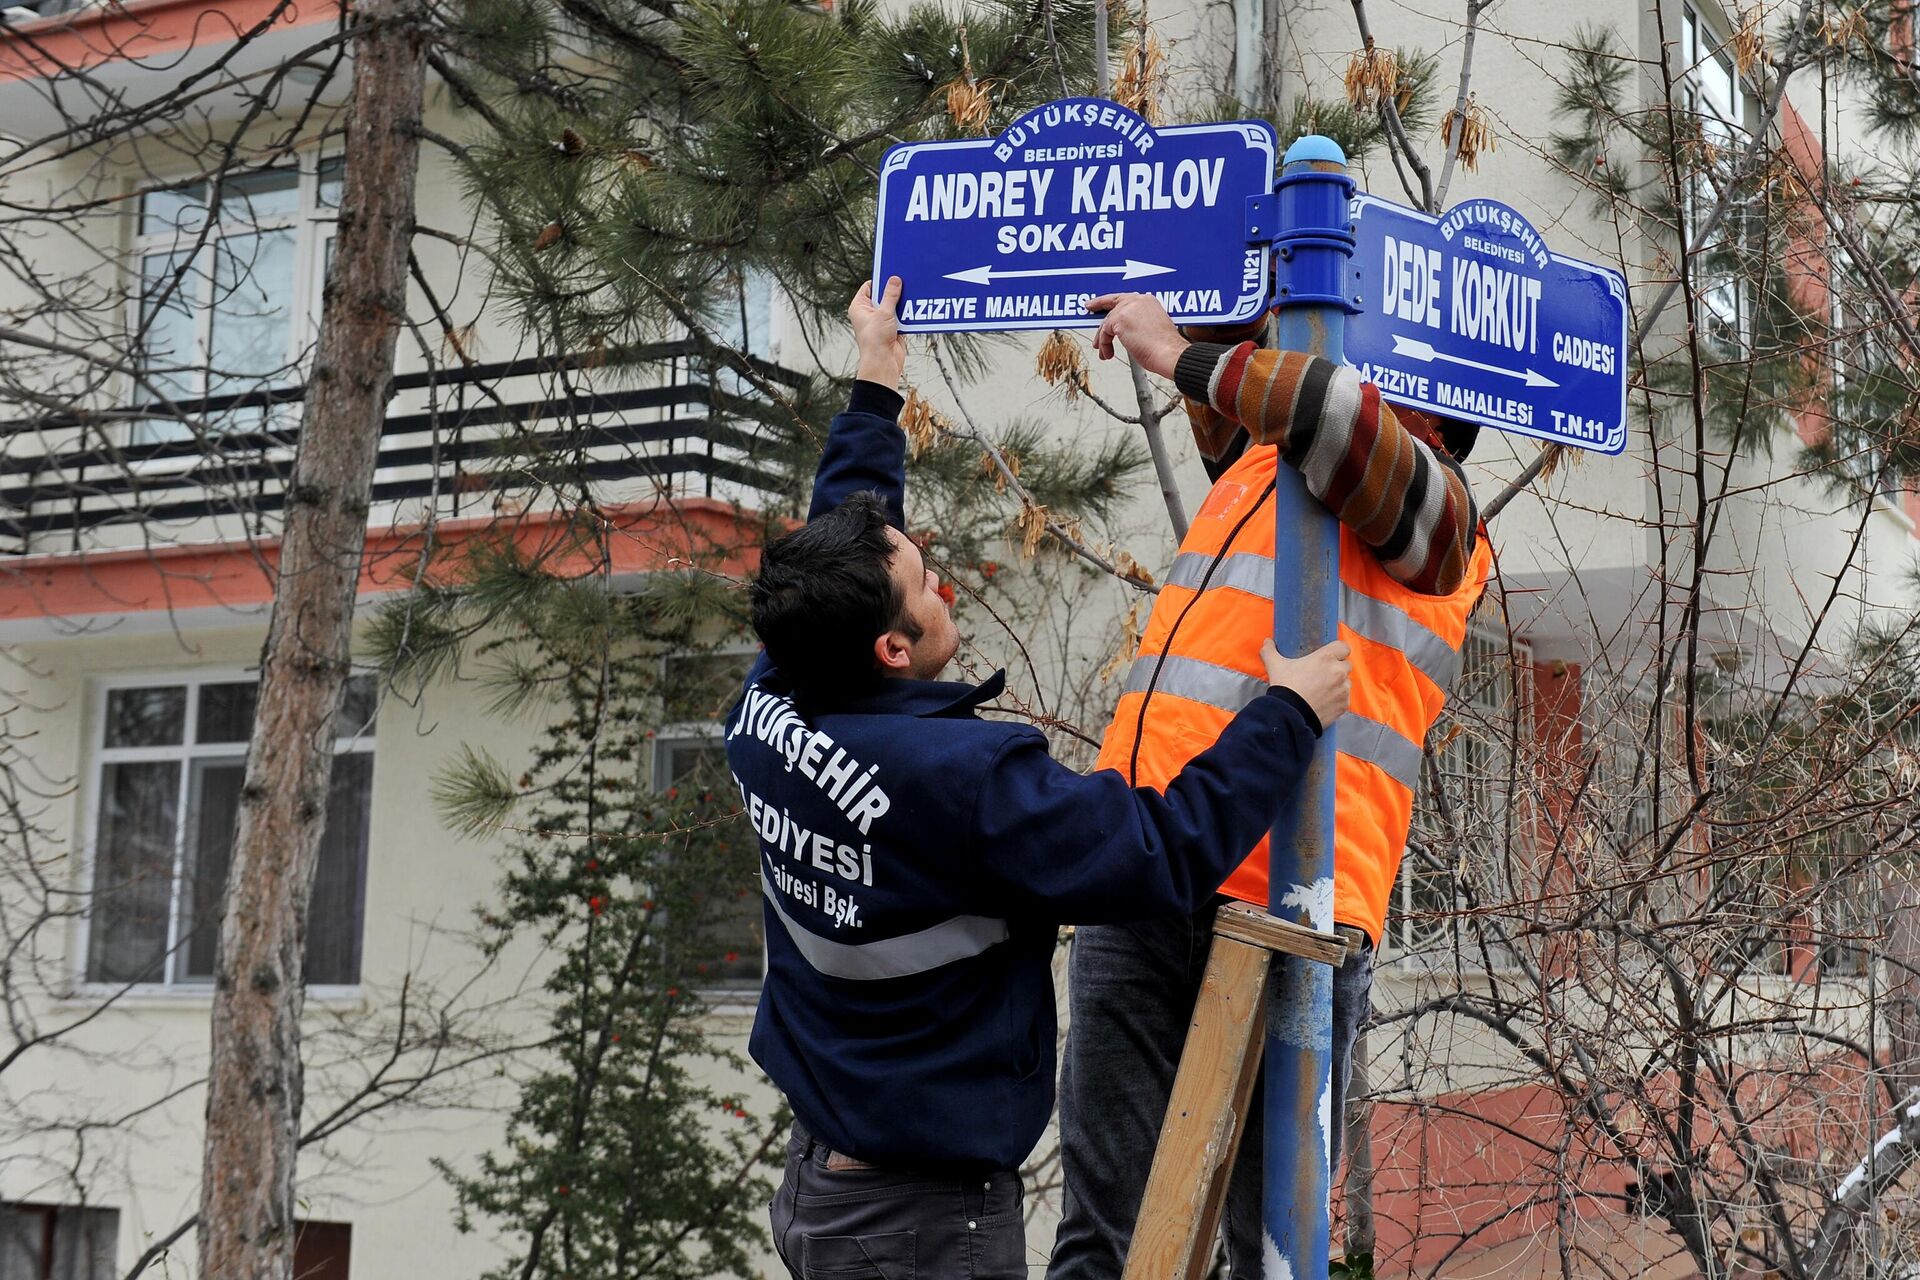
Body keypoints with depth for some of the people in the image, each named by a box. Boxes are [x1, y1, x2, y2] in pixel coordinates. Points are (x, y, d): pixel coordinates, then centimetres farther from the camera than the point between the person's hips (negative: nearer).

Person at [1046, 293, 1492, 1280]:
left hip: (1283, 906, -5)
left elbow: (1346, 419, -13)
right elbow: (1226, 385, 43)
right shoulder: (1254, 460, 26)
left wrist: (1177, 355, -5)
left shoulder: (1432, 507, 7)